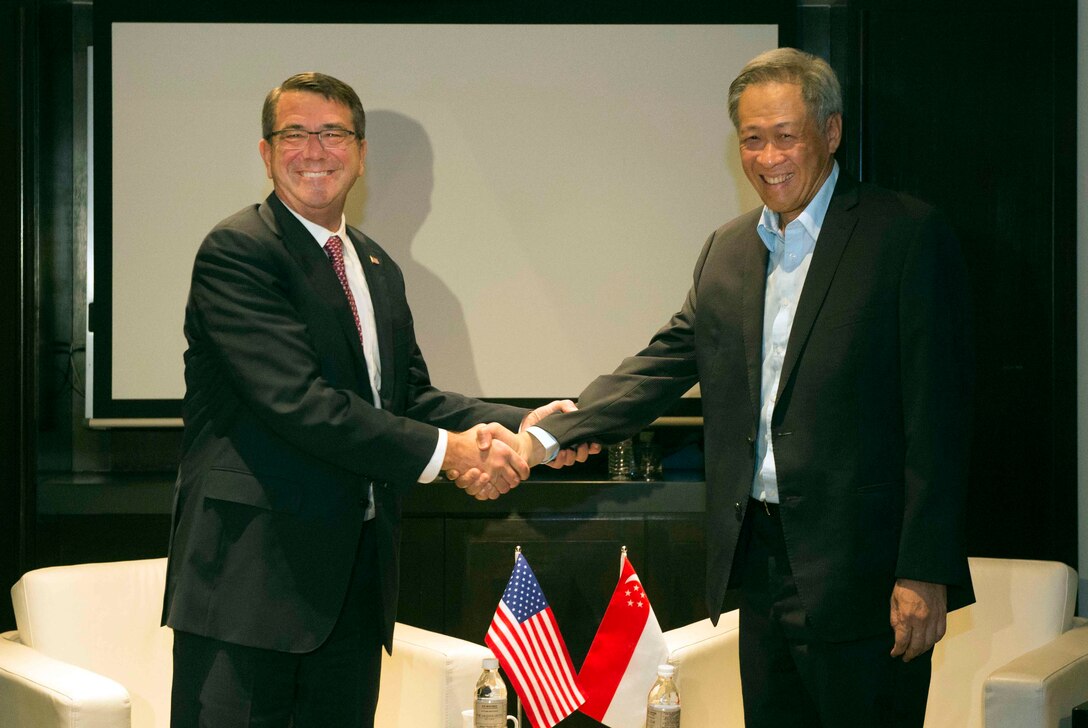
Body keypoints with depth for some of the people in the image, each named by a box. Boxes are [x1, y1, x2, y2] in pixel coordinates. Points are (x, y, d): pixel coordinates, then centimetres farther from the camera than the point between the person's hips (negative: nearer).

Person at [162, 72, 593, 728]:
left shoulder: (377, 269, 18)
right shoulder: (237, 251, -10)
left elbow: (411, 395, 17)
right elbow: (296, 400, -20)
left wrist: (520, 425, 1)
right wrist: (442, 450, -19)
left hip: (354, 575, 8)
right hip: (252, 573, -8)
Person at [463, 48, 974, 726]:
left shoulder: (910, 235, -7)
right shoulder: (728, 250, 13)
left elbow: (937, 413, -11)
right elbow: (663, 365, 11)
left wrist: (924, 574, -15)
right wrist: (544, 437, -3)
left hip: (860, 569, -6)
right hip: (760, 565, 6)